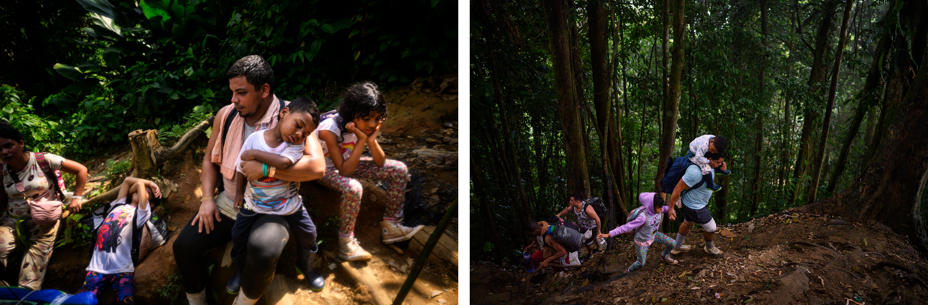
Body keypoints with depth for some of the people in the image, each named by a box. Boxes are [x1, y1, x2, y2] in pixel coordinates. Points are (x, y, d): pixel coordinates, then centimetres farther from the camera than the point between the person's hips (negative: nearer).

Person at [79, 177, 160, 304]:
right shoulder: (119, 205, 20)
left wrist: (149, 184, 19)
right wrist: (150, 183, 24)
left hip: (121, 268, -3)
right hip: (97, 267, 4)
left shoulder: (142, 211, 7)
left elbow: (139, 183, 0)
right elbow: (127, 180, 21)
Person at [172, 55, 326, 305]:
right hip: (228, 203, 6)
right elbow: (210, 159, 16)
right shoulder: (225, 115, 3)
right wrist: (208, 198, 1)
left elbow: (317, 167, -26)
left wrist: (266, 169, -27)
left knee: (263, 253, -34)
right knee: (183, 247, -9)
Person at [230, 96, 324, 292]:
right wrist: (239, 193, 4)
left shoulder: (298, 144, -19)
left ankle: (306, 268, 38)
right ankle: (242, 274, 31)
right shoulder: (255, 138, -15)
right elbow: (242, 168, -2)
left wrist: (254, 153, -30)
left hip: (289, 205, 0)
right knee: (238, 237, 3)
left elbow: (283, 162, -38)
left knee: (308, 235, 6)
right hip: (254, 204, 1)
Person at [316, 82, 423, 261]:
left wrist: (372, 140, -30)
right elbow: (345, 170, -34)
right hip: (325, 169, -6)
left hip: (347, 162, 7)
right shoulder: (330, 130, -33)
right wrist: (361, 140, -38)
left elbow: (380, 163, -10)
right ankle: (346, 242, -20)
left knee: (399, 170, -6)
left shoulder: (365, 125, -15)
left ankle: (391, 226, 2)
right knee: (353, 188, -39)